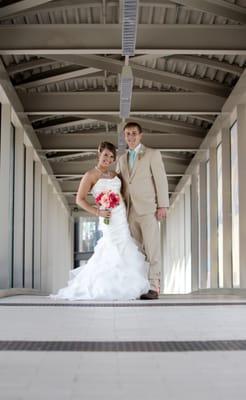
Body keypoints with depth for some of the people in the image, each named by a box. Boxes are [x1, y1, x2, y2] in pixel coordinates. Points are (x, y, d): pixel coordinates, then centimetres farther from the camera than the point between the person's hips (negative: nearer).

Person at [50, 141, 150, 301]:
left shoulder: (114, 174, 14)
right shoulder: (90, 175, -5)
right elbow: (80, 199, -7)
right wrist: (97, 211, -16)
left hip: (122, 217, 7)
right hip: (110, 218, -7)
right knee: (120, 252, -8)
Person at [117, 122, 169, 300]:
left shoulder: (152, 154, 5)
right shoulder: (122, 159, 20)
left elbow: (161, 180, -1)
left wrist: (162, 205, -9)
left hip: (148, 209, -5)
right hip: (130, 211, 5)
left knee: (152, 248, -9)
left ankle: (154, 287, -10)